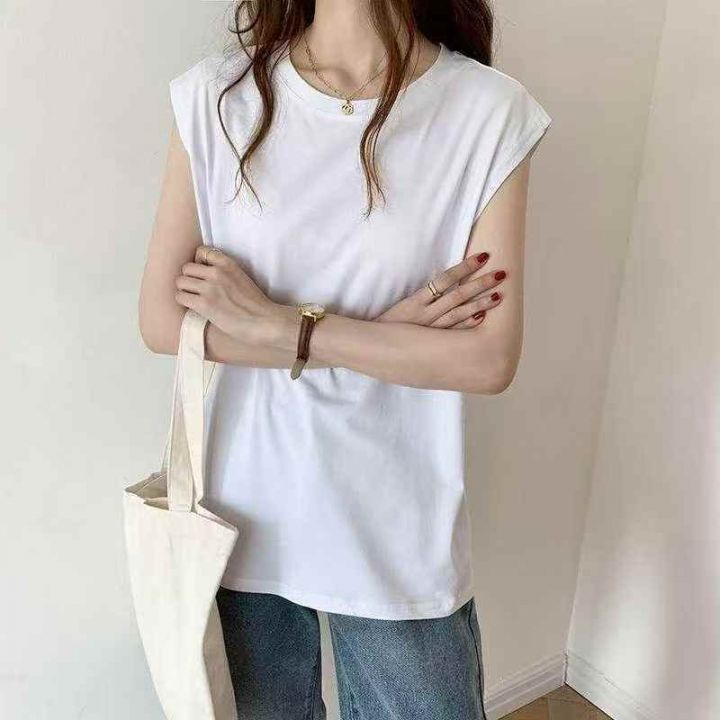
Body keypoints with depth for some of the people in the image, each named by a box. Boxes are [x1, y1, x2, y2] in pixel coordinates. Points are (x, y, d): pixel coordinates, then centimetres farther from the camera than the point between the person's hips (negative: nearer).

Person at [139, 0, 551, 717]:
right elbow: (161, 320, -8)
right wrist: (378, 335, -15)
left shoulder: (490, 111, -10)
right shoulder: (215, 95, -6)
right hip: (241, 519, 2)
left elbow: (489, 359, -13)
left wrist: (279, 326, -18)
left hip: (398, 534, -1)